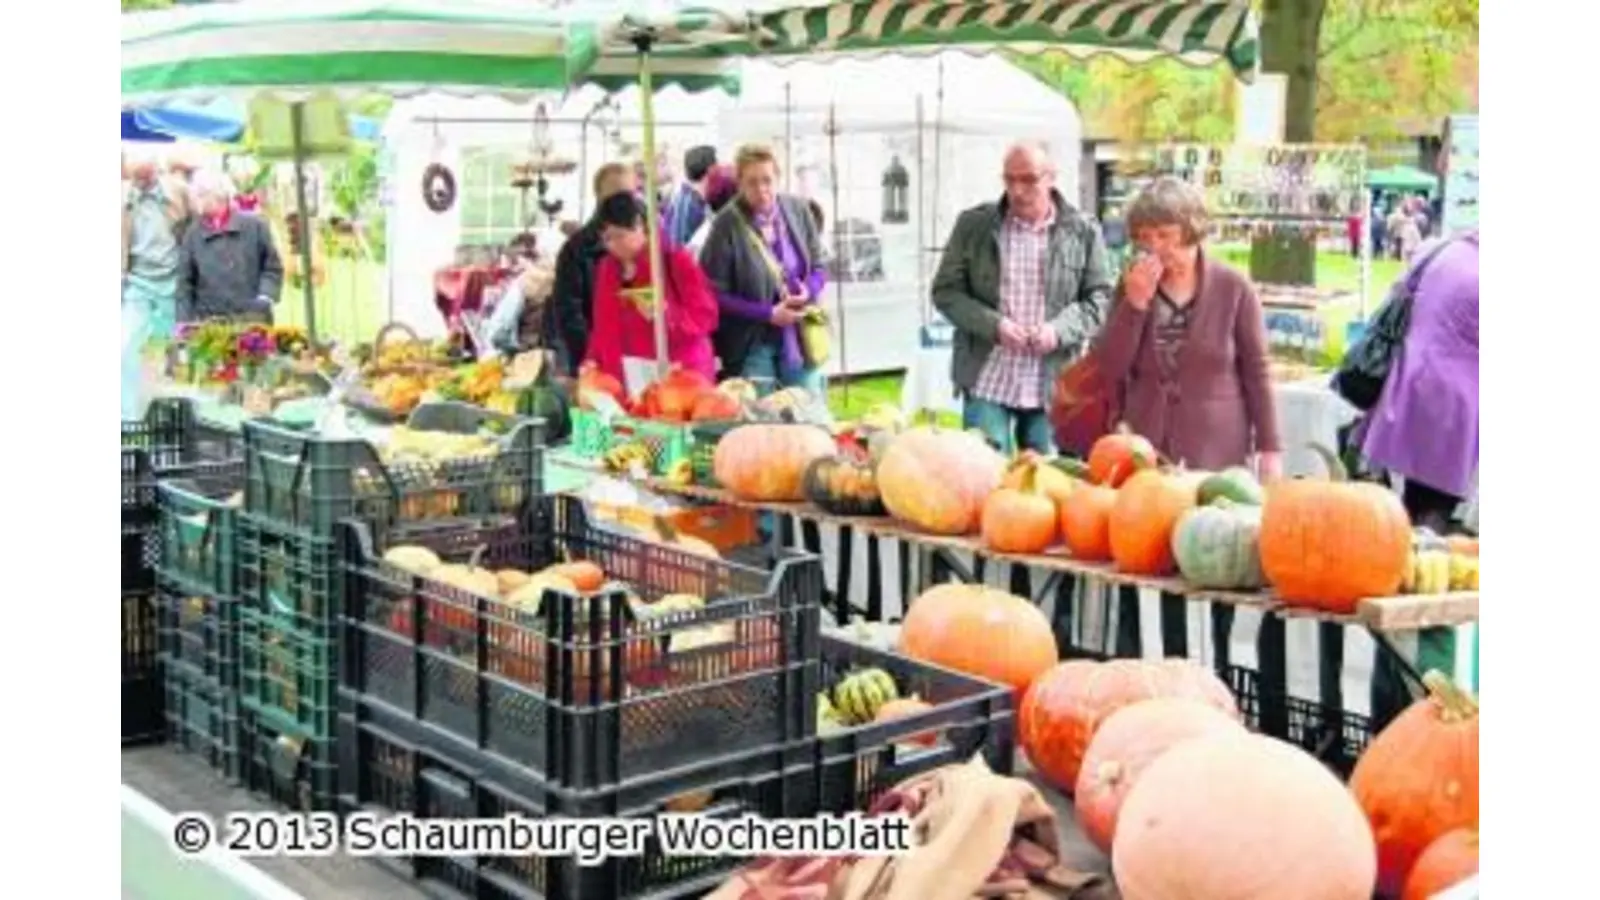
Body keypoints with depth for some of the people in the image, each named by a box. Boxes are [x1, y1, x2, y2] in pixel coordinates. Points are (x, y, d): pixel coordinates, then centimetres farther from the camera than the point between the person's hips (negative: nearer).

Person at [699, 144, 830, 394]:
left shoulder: (797, 210, -2)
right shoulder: (727, 225, -17)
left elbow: (818, 266, 9)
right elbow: (715, 294, -14)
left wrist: (808, 291, -13)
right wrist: (768, 314, -18)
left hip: (800, 338, 4)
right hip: (751, 344, -4)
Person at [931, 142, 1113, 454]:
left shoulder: (1083, 232, 5)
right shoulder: (973, 225, 5)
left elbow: (1099, 298, 4)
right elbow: (946, 291, 4)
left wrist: (1059, 329, -15)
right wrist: (993, 324, -12)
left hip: (1053, 388, 1)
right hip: (987, 382, 0)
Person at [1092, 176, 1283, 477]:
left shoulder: (1233, 288, -3)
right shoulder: (1133, 285, 4)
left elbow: (1256, 373, 0)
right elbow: (1109, 370, -2)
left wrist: (1270, 449, -2)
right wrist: (1134, 303, -12)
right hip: (1143, 454, 2)